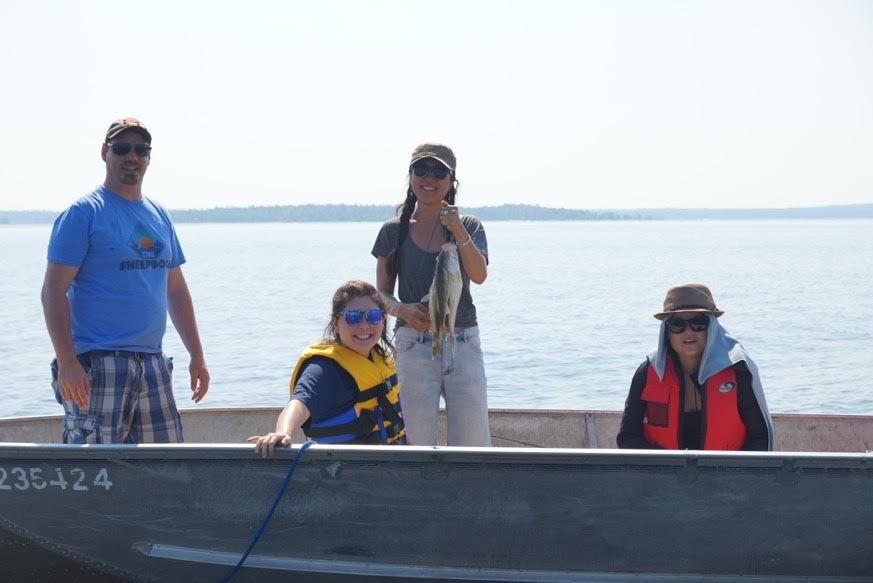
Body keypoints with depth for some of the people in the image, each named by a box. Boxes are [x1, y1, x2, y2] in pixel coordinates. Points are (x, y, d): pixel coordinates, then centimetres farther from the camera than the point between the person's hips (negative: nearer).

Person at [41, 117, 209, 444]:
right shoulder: (84, 212, -5)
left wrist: (197, 356, 17)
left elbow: (176, 291, 21)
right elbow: (54, 290, -10)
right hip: (97, 364, -7)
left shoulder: (159, 216, 16)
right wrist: (66, 362, -20)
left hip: (153, 364, 7)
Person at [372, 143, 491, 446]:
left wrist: (458, 231, -20)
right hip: (413, 345, 0)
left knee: (473, 444, -1)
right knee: (418, 444, 0)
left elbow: (479, 275, -9)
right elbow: (381, 292, 7)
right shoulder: (393, 231, 6)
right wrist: (402, 310, -13)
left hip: (464, 344, 0)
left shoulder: (469, 226, 7)